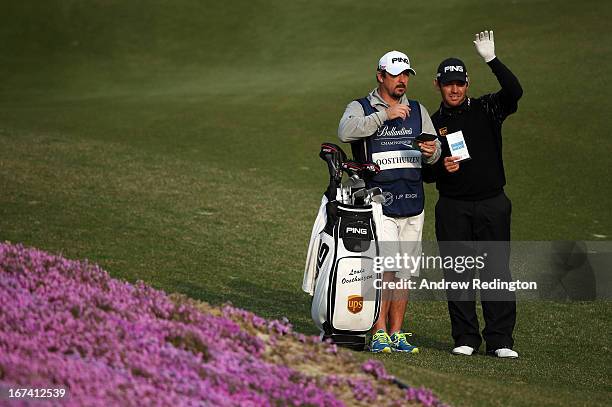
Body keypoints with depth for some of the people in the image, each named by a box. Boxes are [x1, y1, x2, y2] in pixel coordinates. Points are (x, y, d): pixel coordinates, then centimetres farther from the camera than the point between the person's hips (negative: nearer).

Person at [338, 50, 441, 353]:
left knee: (403, 272, 6)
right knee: (384, 267, -17)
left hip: (412, 204, 5)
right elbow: (346, 132, -19)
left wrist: (432, 152, -8)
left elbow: (435, 149, 16)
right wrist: (385, 115, -23)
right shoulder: (361, 108, 3)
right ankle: (378, 334, -15)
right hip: (378, 203, -5)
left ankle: (396, 333, 12)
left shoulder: (418, 111, 18)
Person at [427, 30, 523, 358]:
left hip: (492, 204, -1)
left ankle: (500, 340, -2)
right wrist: (441, 168, -8)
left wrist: (491, 60, -22)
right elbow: (424, 172, 13)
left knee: (497, 270, -4)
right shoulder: (433, 123, 10)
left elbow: (514, 91, -15)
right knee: (457, 273, 1)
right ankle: (465, 338, 8)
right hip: (452, 208, 1)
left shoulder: (486, 110, 5)